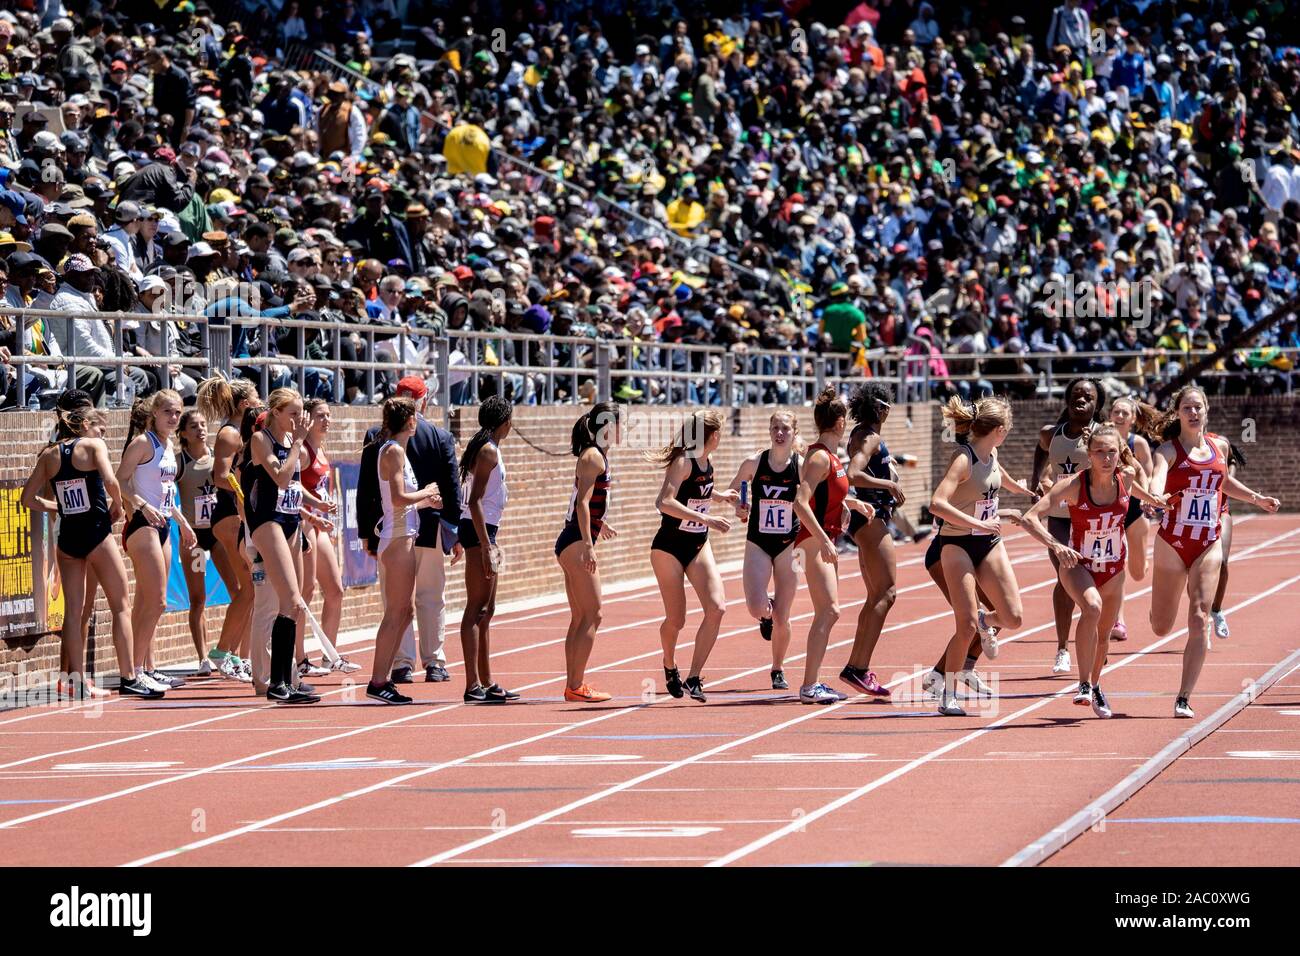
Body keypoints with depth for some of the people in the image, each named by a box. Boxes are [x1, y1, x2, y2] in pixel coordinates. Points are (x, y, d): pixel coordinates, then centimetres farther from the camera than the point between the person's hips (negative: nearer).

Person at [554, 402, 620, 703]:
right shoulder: (594, 457, -12)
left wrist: (599, 525, 42)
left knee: (579, 617, 11)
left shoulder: (593, 455, 16)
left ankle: (573, 684, 14)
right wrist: (588, 545, -25)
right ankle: (576, 686, -10)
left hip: (572, 543, 10)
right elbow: (583, 502, -20)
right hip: (577, 542, -10)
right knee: (592, 616, -9)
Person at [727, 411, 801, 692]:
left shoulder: (803, 466, -6)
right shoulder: (754, 463, -3)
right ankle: (767, 608, 21)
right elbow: (732, 492, 11)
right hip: (758, 544, 0)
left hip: (788, 545, 0)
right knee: (756, 610, -17)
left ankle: (778, 670, 25)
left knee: (782, 618, 3)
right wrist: (739, 508, -7)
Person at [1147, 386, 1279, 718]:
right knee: (1161, 628, 6)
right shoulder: (1169, 450, -9)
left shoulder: (1220, 446, 6)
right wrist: (1157, 497, -53)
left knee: (1199, 620, -12)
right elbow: (1157, 477, -32)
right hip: (1172, 542, -3)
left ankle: (1184, 699, -10)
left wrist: (1257, 498, 27)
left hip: (1209, 544, 3)